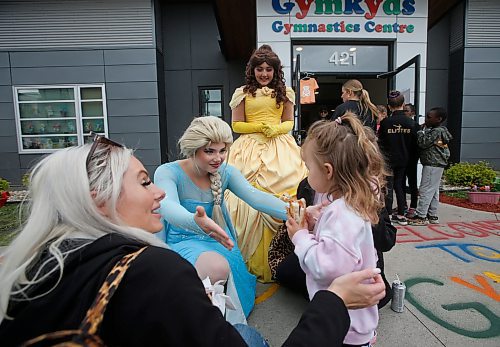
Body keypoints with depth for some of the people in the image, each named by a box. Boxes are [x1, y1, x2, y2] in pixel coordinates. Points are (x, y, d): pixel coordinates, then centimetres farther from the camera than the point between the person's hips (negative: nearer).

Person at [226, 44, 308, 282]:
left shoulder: (284, 93, 14)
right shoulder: (243, 93, 9)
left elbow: (289, 122, 16)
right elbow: (236, 125, 7)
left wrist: (277, 129, -5)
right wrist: (260, 127, -8)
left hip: (279, 147, 2)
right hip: (251, 149, -1)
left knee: (282, 194, -9)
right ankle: (254, 260, 7)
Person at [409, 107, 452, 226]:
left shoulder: (437, 131, -16)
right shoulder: (438, 130, 15)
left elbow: (423, 143, -19)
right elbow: (426, 144, 15)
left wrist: (421, 131, -6)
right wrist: (425, 130, 6)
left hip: (432, 165, -10)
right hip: (437, 164, 10)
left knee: (426, 190, -7)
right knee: (433, 191, 14)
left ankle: (421, 216, -3)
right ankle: (432, 216, 21)